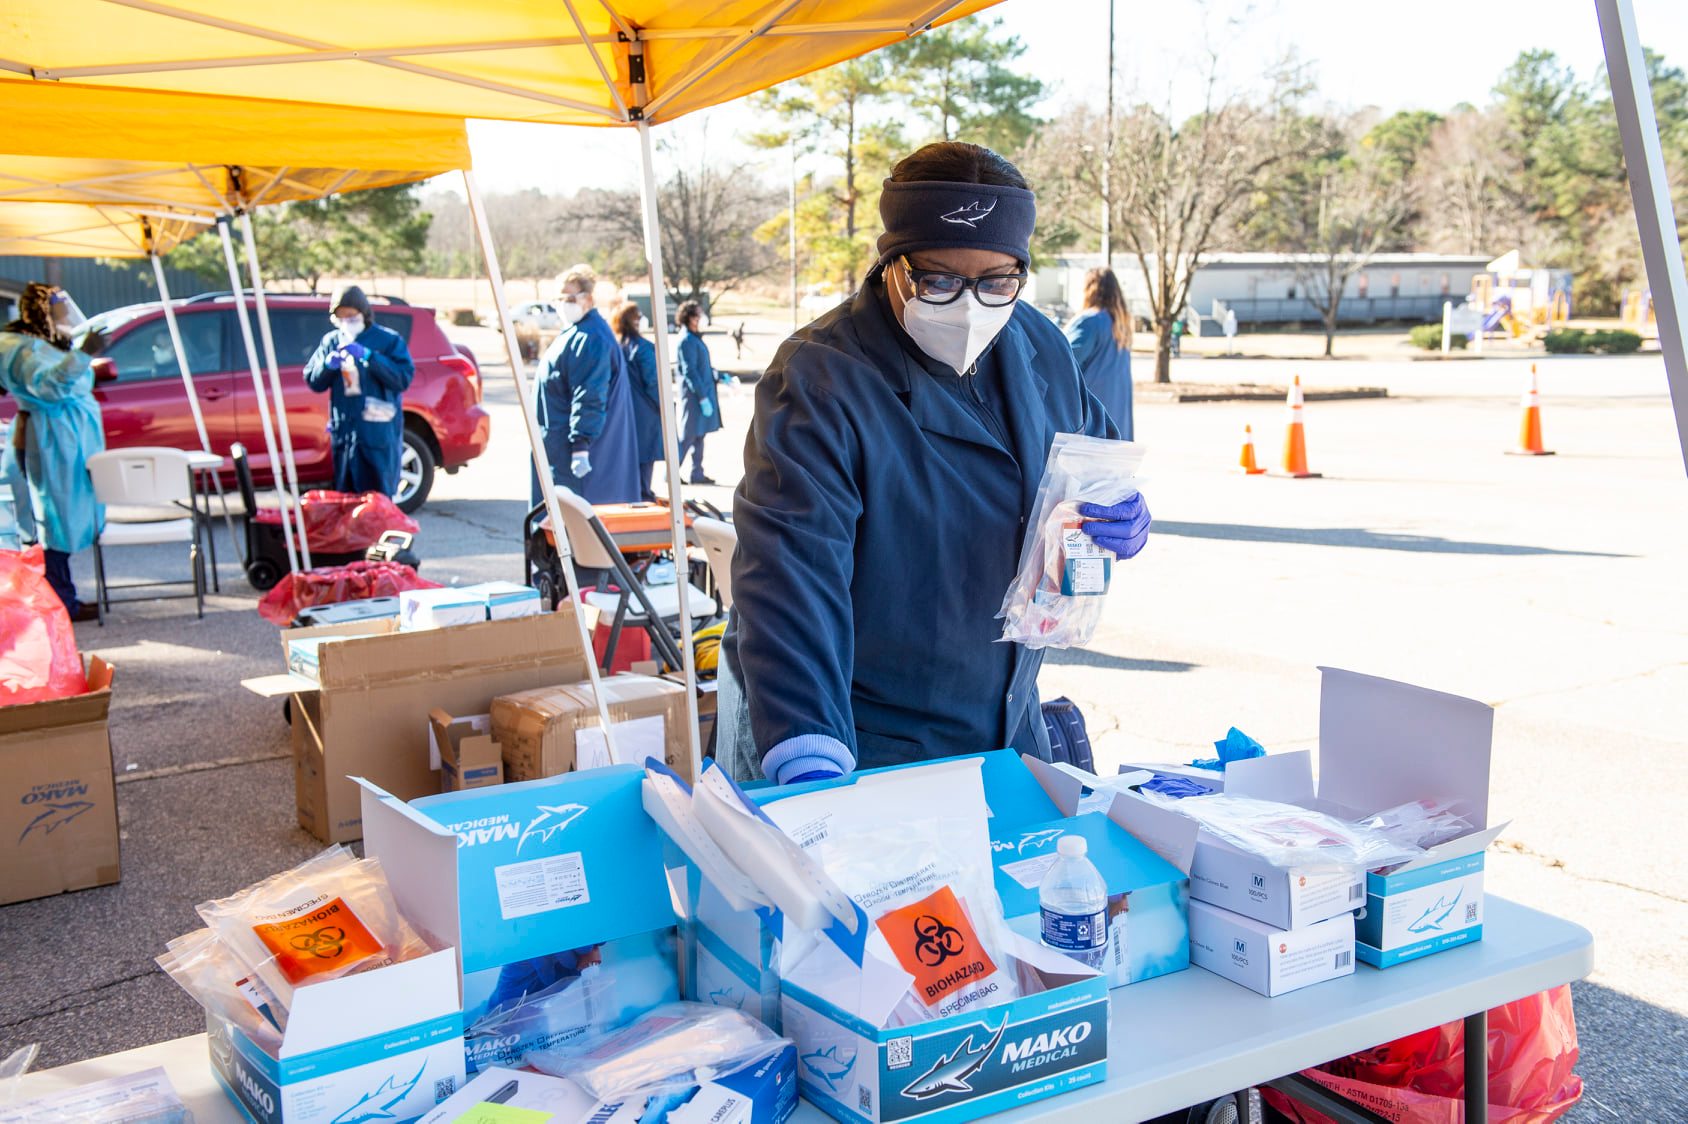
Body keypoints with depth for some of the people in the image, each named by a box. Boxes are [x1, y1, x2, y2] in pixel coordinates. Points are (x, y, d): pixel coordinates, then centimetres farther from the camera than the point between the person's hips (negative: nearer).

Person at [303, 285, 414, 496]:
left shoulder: (389, 340, -2)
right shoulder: (331, 341, 11)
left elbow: (404, 379, -13)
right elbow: (313, 382, 13)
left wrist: (369, 357, -21)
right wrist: (327, 365, -9)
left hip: (379, 434, -4)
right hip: (343, 432, 4)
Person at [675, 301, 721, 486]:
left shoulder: (696, 338, 13)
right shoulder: (687, 341, -15)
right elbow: (690, 372, -20)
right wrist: (703, 397, -21)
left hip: (703, 392, 9)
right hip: (694, 395, -9)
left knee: (699, 435, 12)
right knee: (688, 435, -4)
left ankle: (697, 473, 17)